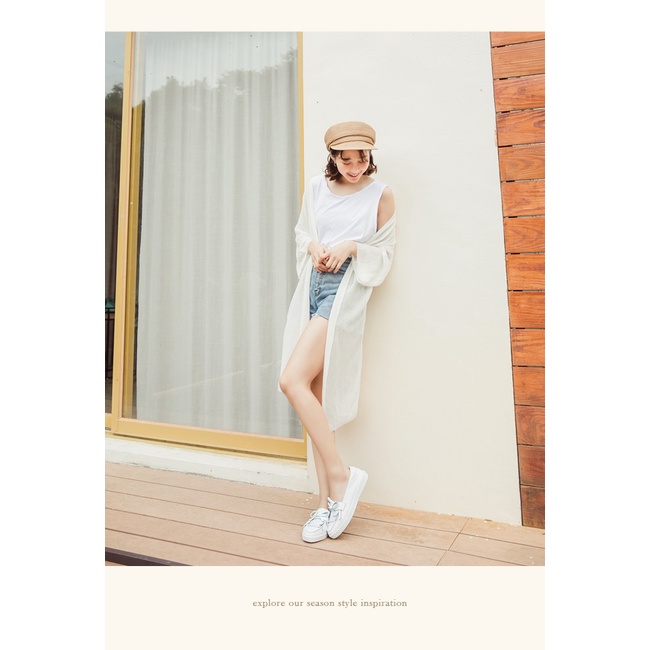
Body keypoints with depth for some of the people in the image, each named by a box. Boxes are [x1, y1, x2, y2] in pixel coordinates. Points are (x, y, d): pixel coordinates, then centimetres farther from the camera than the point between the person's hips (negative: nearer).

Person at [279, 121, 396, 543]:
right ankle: (328, 500, 9)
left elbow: (385, 253, 6)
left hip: (345, 289, -5)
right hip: (313, 286, 5)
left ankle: (340, 474, -6)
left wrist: (351, 246, -11)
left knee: (292, 380, -21)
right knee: (315, 395, 0)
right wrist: (314, 247, 0)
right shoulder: (317, 188, 16)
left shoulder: (381, 194, 6)